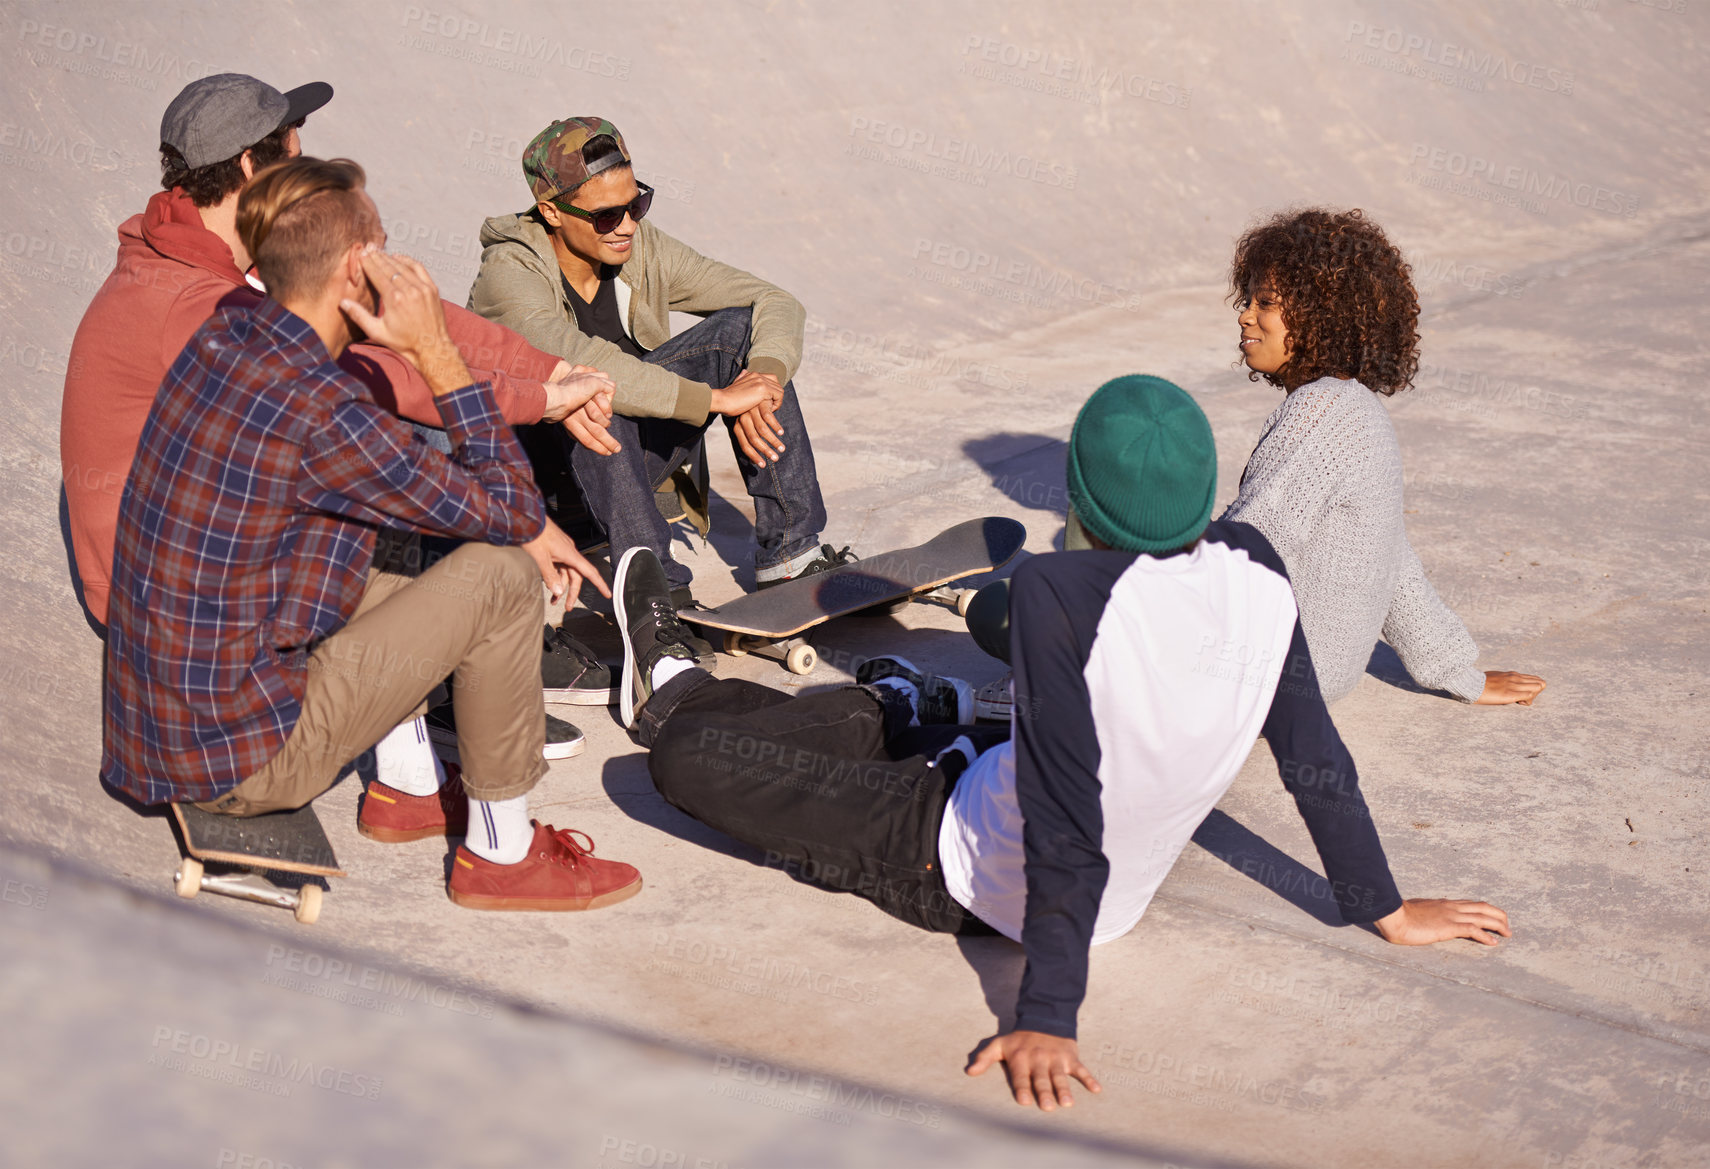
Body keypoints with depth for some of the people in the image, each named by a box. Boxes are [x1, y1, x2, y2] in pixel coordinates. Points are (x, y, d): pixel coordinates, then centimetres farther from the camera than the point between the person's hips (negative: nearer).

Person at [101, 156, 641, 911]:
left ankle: (404, 788, 28)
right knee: (501, 576, -9)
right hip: (240, 758, -9)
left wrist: (522, 524, 9)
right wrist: (436, 354, -13)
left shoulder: (228, 333, 1)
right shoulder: (320, 415, -26)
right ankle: (501, 853, 4)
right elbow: (511, 507, -13)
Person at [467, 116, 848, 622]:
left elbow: (777, 304, -4)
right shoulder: (509, 274, -21)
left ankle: (789, 550, -13)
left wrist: (763, 375, -26)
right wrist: (716, 397, -40)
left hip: (630, 460, 6)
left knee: (741, 328, -12)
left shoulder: (641, 248, -4)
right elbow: (574, 358, -40)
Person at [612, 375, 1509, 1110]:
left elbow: (1066, 827, -29)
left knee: (687, 756, 10)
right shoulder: (1256, 570, -12)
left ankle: (674, 695, 41)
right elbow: (1316, 760, -4)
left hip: (964, 877, -6)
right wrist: (1386, 911, 9)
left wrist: (1047, 1017, -23)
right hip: (1124, 900, 6)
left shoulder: (1058, 594, -30)